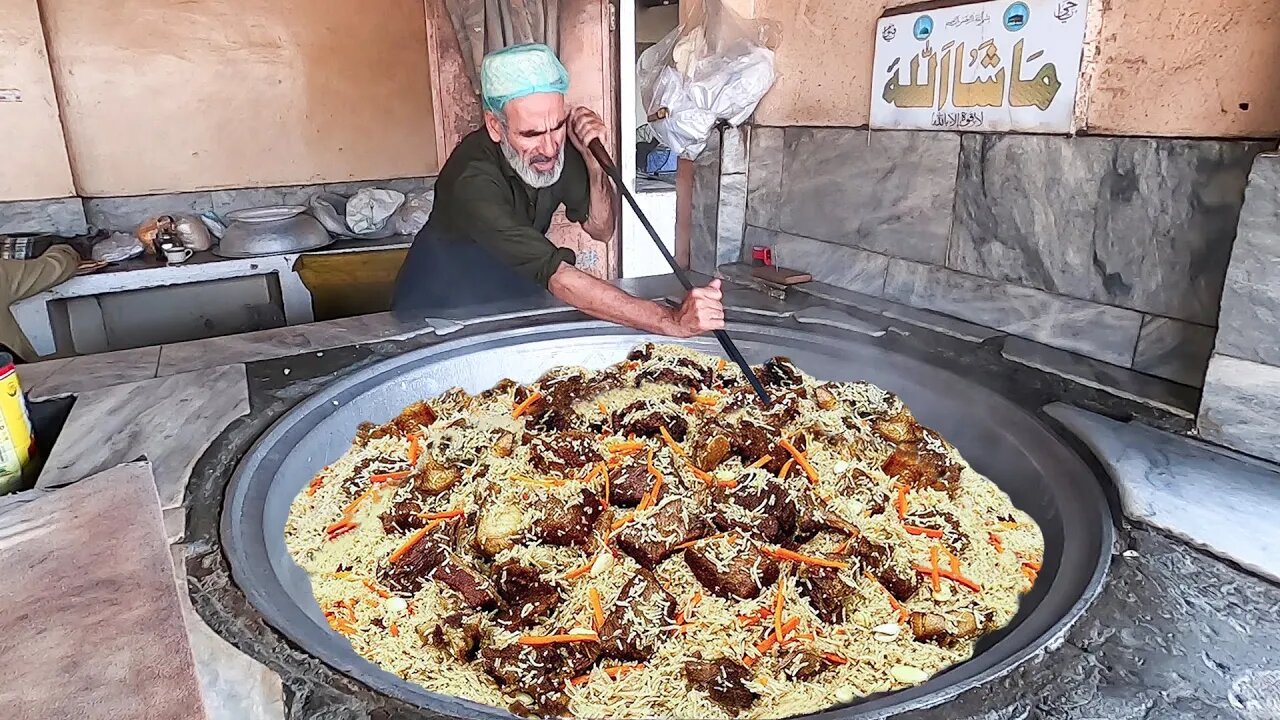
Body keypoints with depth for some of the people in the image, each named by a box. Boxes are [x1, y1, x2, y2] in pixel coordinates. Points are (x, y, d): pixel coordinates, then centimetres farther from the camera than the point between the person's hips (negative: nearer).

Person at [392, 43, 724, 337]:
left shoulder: (558, 145, -13)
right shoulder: (472, 180, -32)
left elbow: (601, 229, -6)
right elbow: (556, 276, -39)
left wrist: (593, 159, -24)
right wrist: (672, 321, -45)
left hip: (517, 293, 5)